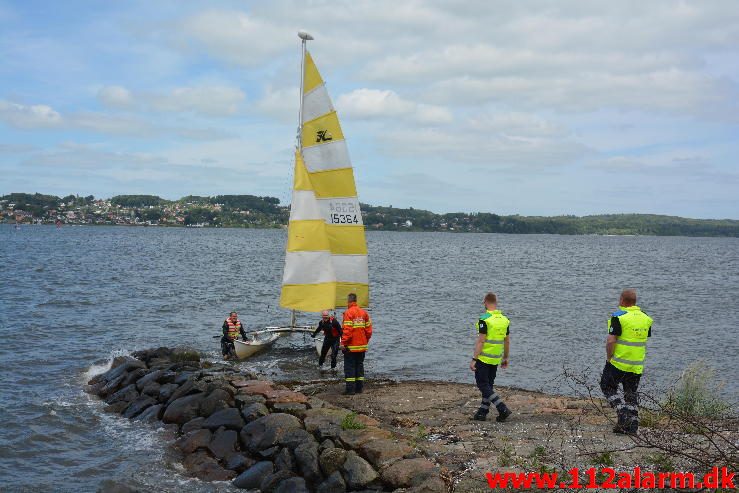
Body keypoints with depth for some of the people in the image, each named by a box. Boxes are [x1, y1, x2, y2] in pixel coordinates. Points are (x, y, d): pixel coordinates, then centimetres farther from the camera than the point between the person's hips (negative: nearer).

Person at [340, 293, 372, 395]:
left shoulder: (348, 313, -13)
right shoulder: (364, 313, 7)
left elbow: (347, 330, -19)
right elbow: (369, 329, 8)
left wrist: (343, 343, -14)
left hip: (351, 347, -6)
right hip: (362, 346, 6)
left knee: (349, 367, -1)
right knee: (360, 365, 14)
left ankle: (350, 389, -3)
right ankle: (359, 388, 17)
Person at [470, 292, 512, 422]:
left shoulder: (484, 319, -16)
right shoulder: (504, 319, 5)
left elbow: (481, 341, -19)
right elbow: (507, 341, 10)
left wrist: (474, 359, -16)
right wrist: (505, 358, 21)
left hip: (483, 358, -7)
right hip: (496, 359, 7)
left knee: (483, 385, -1)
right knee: (488, 385, 15)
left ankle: (503, 408, -11)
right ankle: (482, 412, 19)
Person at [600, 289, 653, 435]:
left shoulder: (619, 317, -15)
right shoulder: (646, 319, 6)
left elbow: (611, 341, -20)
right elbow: (645, 341, 12)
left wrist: (609, 357, -6)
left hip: (618, 363, -6)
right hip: (637, 365, 6)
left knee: (608, 387, 10)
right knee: (631, 394, 14)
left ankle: (623, 413, -6)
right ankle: (632, 426, 13)